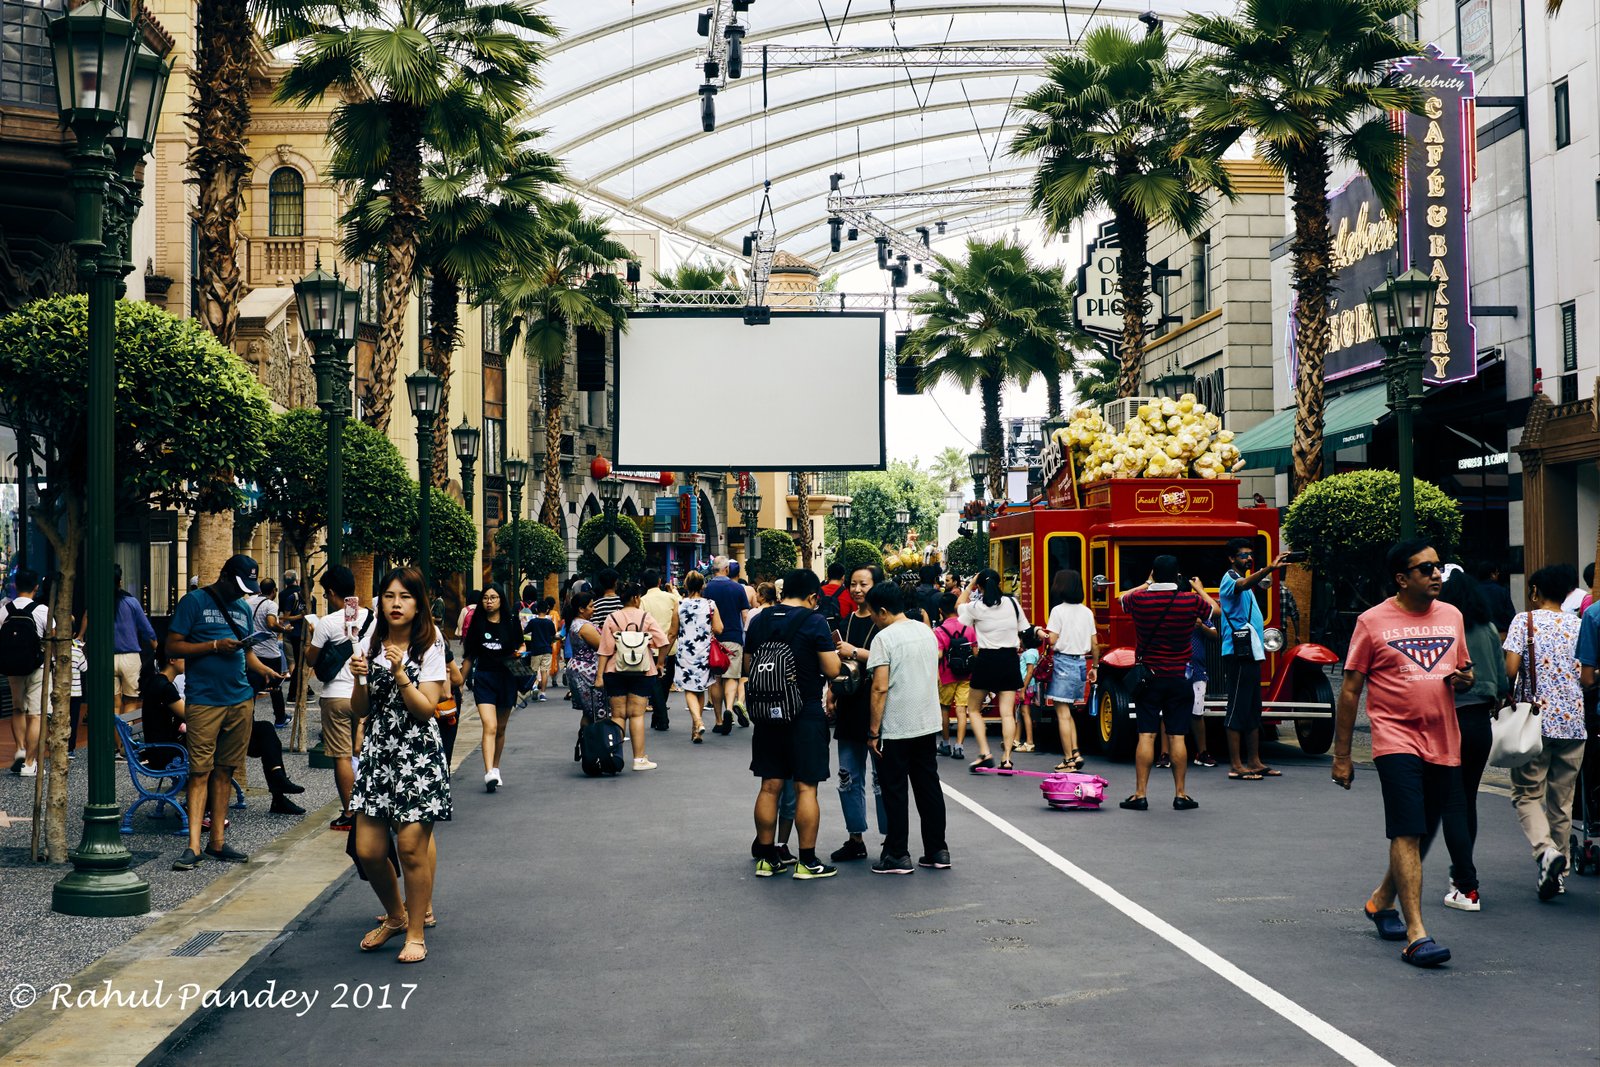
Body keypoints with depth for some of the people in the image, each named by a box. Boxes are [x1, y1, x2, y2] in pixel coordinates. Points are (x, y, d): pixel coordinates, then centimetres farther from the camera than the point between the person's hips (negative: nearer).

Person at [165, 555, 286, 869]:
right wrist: (215, 646, -15)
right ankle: (193, 846, -8)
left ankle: (217, 841, 13)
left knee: (224, 771, 8)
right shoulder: (194, 602, -2)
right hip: (203, 700, -6)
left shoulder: (242, 608, 17)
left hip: (240, 699, 6)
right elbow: (172, 647, -6)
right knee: (201, 772, -8)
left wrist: (265, 670, 5)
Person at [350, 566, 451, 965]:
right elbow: (360, 710, 9)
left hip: (418, 753, -4)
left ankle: (416, 933, 9)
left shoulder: (429, 648, -3)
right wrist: (360, 680, -9)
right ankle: (395, 916, 27)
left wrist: (399, 673, -20)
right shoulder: (372, 647, 9)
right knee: (368, 850, 2)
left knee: (412, 846, -7)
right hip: (378, 752, 4)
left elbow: (426, 708, -10)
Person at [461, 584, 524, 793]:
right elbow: (469, 656, 9)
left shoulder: (511, 622, 3)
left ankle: (495, 769, 29)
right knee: (489, 727, -17)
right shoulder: (477, 624, 4)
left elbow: (521, 644, 15)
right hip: (484, 679, -2)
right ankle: (489, 773, -26)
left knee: (501, 729, 13)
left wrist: (520, 652, -9)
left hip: (506, 679, 2)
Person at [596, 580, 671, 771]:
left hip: (616, 672, 1)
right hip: (643, 673, -1)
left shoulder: (612, 619, -1)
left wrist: (600, 675, -4)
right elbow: (663, 642, -10)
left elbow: (605, 650, -4)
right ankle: (639, 759, -1)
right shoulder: (646, 617, -2)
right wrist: (659, 664, 2)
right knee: (637, 715, 1)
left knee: (618, 715, 6)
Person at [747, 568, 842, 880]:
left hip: (768, 713, 5)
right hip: (806, 714, -5)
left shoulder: (759, 621, 5)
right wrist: (833, 650, 7)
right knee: (806, 788, 1)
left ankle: (766, 857, 16)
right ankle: (807, 861, 5)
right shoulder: (814, 621, -11)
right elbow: (832, 670, -11)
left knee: (770, 786, 10)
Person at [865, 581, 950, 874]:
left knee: (895, 792, 2)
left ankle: (898, 855, 6)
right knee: (929, 787, 12)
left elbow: (880, 688, -18)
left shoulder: (884, 638, -14)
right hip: (928, 724, 7)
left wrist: (873, 730, -13)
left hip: (896, 729, -7)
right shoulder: (927, 632, 9)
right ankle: (937, 851, 16)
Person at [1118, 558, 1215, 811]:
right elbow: (1216, 609, 17)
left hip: (1147, 678, 0)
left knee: (1146, 735, -1)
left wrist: (1147, 584, 32)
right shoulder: (1191, 600, -6)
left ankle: (1140, 795, -1)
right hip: (1179, 680, 0)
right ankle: (1180, 795, 7)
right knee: (1177, 737, 3)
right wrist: (1200, 589, 33)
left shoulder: (1139, 599, -6)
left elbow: (1123, 599, 20)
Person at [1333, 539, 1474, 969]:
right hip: (1396, 739, -5)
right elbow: (1350, 690, -1)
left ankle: (1382, 900, 36)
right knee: (1408, 833, -13)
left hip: (1443, 742, 6)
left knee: (1425, 832, 14)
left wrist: (1465, 679, -3)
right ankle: (1416, 933, -13)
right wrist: (1341, 755, -2)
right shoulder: (1373, 622, -4)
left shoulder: (1452, 616, 11)